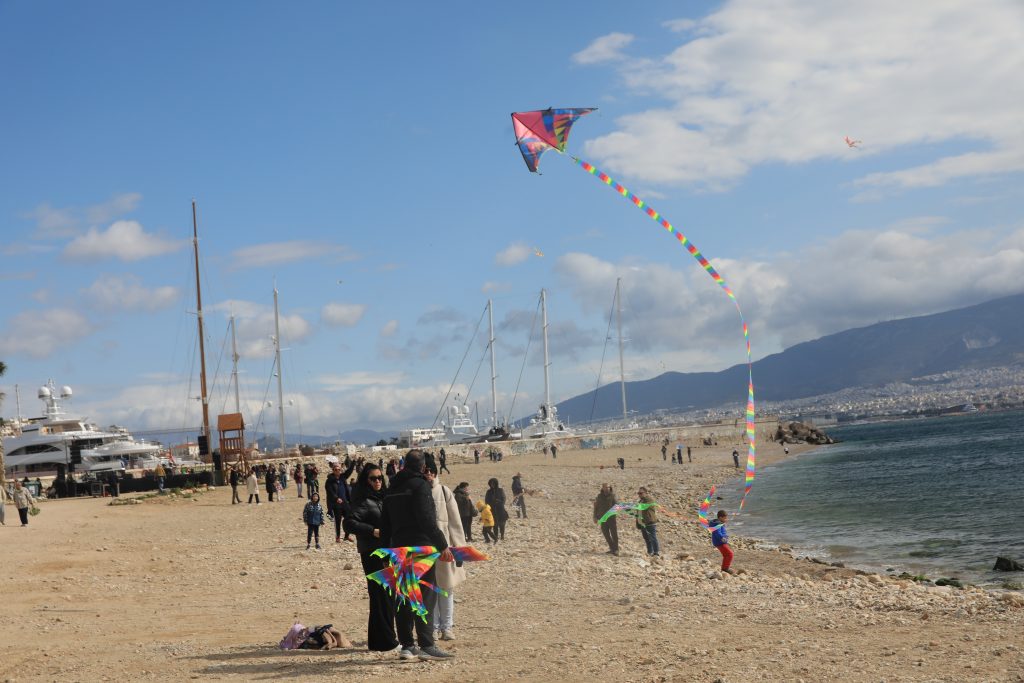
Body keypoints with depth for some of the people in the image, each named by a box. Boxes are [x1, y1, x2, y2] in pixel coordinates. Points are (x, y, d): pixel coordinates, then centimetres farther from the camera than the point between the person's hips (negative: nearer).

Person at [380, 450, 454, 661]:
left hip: (399, 548, 8)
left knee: (403, 597, 9)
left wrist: (388, 548, 23)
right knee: (426, 596, -6)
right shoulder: (420, 485, -10)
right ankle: (426, 645, -11)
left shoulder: (392, 488, 15)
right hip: (421, 548, -7)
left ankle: (406, 645, 10)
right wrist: (442, 545, -16)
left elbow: (385, 525, 18)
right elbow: (427, 520, -18)